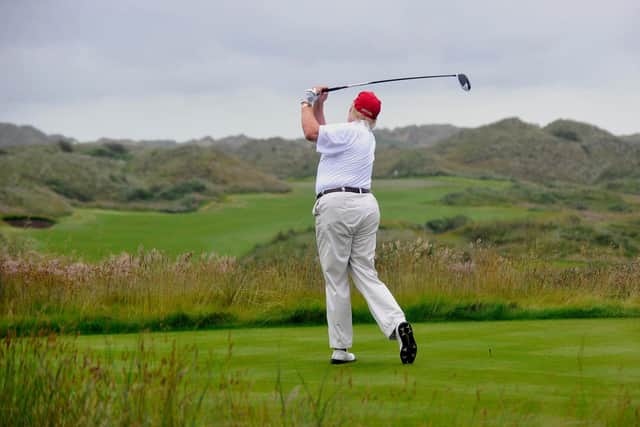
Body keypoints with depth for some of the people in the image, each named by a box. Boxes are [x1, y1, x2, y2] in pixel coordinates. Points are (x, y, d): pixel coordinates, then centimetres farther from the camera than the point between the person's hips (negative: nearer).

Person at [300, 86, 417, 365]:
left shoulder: (348, 131, -6)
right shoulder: (367, 136, 21)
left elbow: (312, 132, -15)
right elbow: (322, 134, 32)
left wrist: (307, 103, 0)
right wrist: (318, 104, 28)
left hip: (336, 205, -7)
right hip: (366, 205, 7)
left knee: (336, 279, -1)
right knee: (366, 274, 5)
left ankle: (341, 349, 2)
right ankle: (397, 323, -18)